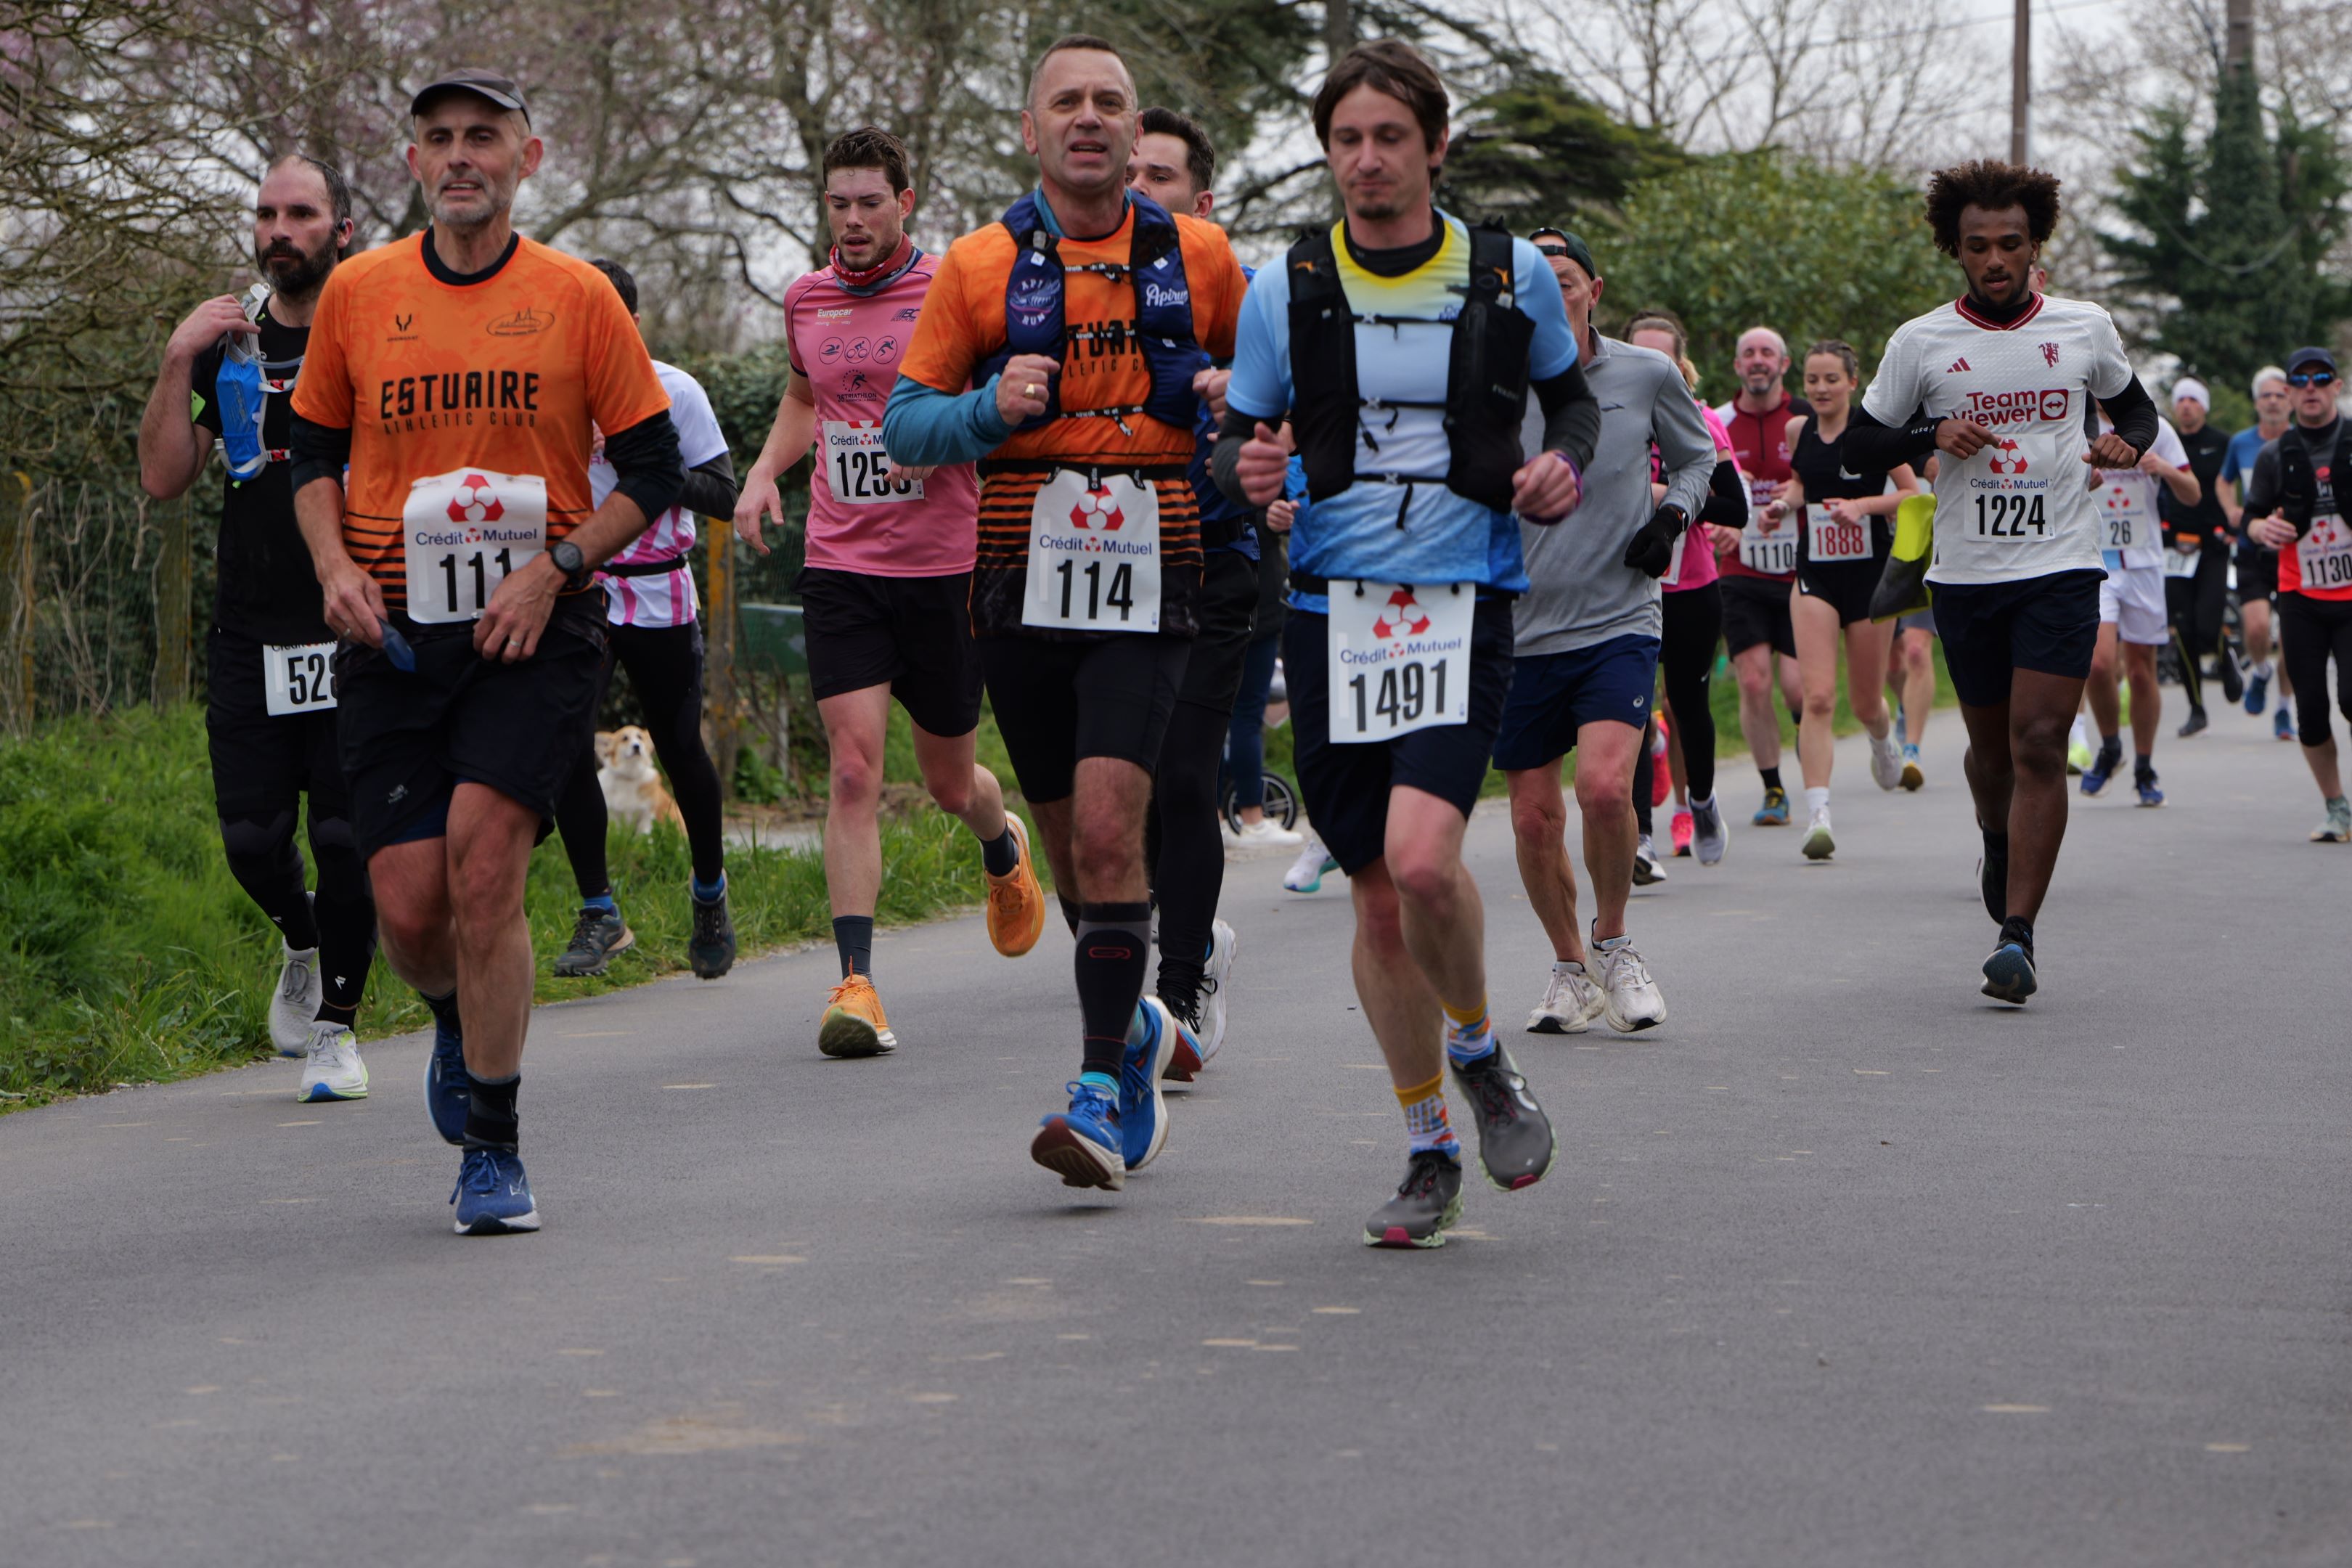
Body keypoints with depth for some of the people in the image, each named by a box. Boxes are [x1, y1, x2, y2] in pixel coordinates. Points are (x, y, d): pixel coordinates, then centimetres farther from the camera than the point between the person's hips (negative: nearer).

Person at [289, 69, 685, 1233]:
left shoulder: (577, 296, 1)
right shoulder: (358, 292, 7)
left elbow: (652, 470, 4)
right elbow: (314, 448, 17)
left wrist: (553, 569, -8)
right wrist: (336, 566, 0)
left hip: (534, 628, -2)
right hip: (394, 633, 2)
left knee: (483, 853, -18)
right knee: (408, 906, -4)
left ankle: (492, 1149, -4)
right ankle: (459, 1023, 34)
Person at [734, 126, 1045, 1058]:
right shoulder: (806, 302, 8)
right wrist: (764, 472, 11)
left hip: (944, 567, -2)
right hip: (840, 565, 2)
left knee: (949, 782, 12)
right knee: (853, 770, -12)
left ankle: (1004, 848, 49)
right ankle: (856, 983, -14)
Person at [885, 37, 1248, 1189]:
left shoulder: (1197, 255, 7)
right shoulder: (979, 265, 6)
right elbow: (905, 423, 5)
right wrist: (992, 409, -14)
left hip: (1148, 585, -2)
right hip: (1021, 580, 2)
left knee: (1107, 825, -17)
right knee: (1072, 843, 9)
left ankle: (1103, 1093, -15)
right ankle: (1138, 1028, 34)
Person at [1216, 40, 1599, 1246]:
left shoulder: (1512, 274, 2)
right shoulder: (1285, 288, 3)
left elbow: (1570, 391, 17)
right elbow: (1237, 434, 10)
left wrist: (1565, 461, -4)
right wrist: (1244, 470, -13)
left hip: (1463, 603, -2)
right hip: (1331, 605, 2)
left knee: (1422, 859, -22)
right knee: (1375, 894, 6)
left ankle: (1479, 1055, 8)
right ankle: (1430, 1155, 21)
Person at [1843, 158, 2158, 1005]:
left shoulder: (2085, 327, 4)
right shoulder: (1919, 342, 1)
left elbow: (2137, 405, 20)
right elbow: (1858, 441, 7)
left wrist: (2129, 443, -4)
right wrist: (1931, 437, -12)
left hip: (2062, 565, -1)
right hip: (1965, 574, 1)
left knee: (2040, 745, -13)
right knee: (1991, 743, 13)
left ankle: (2017, 936, -15)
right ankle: (2000, 843, 47)